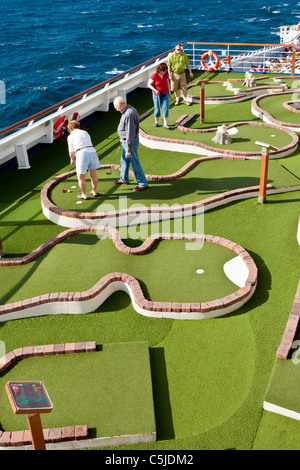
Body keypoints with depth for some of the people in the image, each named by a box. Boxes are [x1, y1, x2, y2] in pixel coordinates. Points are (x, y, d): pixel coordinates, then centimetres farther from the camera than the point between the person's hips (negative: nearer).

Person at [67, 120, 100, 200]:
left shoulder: (71, 136, 7)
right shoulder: (85, 132, 21)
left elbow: (71, 152, 6)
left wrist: (72, 159, 27)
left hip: (82, 154, -5)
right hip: (92, 152, 5)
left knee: (81, 177, 11)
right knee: (93, 175, 20)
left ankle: (84, 195, 22)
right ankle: (94, 191, 36)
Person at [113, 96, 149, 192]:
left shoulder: (129, 114, -28)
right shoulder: (129, 110, 4)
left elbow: (130, 133, -28)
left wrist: (129, 150, -25)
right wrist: (122, 138, 30)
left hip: (131, 141, -10)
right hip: (126, 140, 10)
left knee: (135, 163, -1)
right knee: (124, 160, 24)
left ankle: (143, 184, 9)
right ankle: (124, 179, 42)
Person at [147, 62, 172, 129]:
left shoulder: (165, 74, -3)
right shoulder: (154, 76, -18)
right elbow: (149, 84, -13)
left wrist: (169, 92, 10)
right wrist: (155, 90, -27)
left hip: (165, 94, 3)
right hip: (157, 95, -3)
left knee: (166, 108, -5)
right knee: (157, 109, 3)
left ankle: (165, 123, -1)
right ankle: (156, 122, 23)